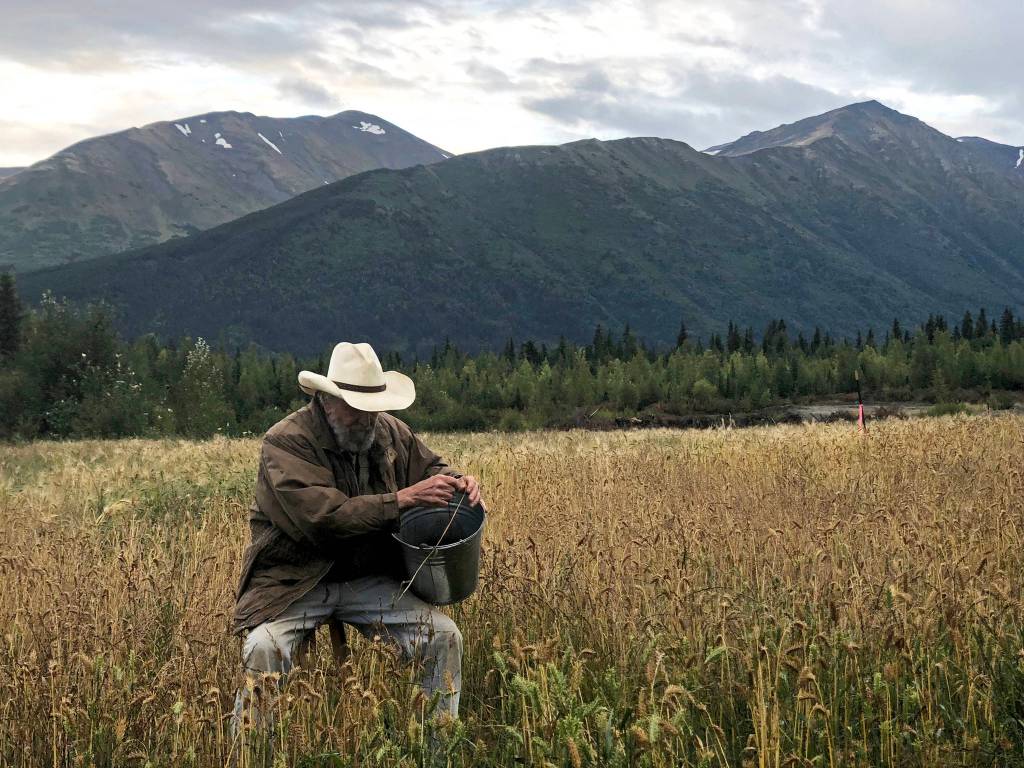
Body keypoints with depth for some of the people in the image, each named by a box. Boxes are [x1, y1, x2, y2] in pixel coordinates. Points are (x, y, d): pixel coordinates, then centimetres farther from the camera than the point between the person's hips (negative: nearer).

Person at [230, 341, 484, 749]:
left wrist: (456, 481, -7)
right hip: (295, 582, -5)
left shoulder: (389, 431, 1)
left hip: (369, 579, 5)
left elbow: (428, 466, 19)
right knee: (265, 647, -30)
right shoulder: (285, 443, -17)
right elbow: (323, 519, -28)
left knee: (444, 636, -11)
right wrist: (404, 498, -27)